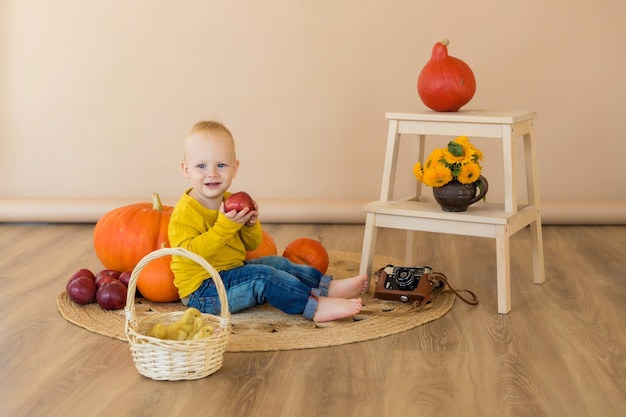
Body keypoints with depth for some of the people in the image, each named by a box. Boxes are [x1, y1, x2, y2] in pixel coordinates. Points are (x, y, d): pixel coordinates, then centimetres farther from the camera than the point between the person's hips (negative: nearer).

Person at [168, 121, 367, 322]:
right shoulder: (185, 212, -18)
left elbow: (251, 245, 14)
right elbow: (189, 253, -32)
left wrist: (251, 224, -9)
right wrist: (225, 225, -35)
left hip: (231, 272, 9)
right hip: (201, 292, -9)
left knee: (277, 263, 7)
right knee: (262, 276, -23)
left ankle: (328, 287, 6)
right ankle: (315, 305, -21)